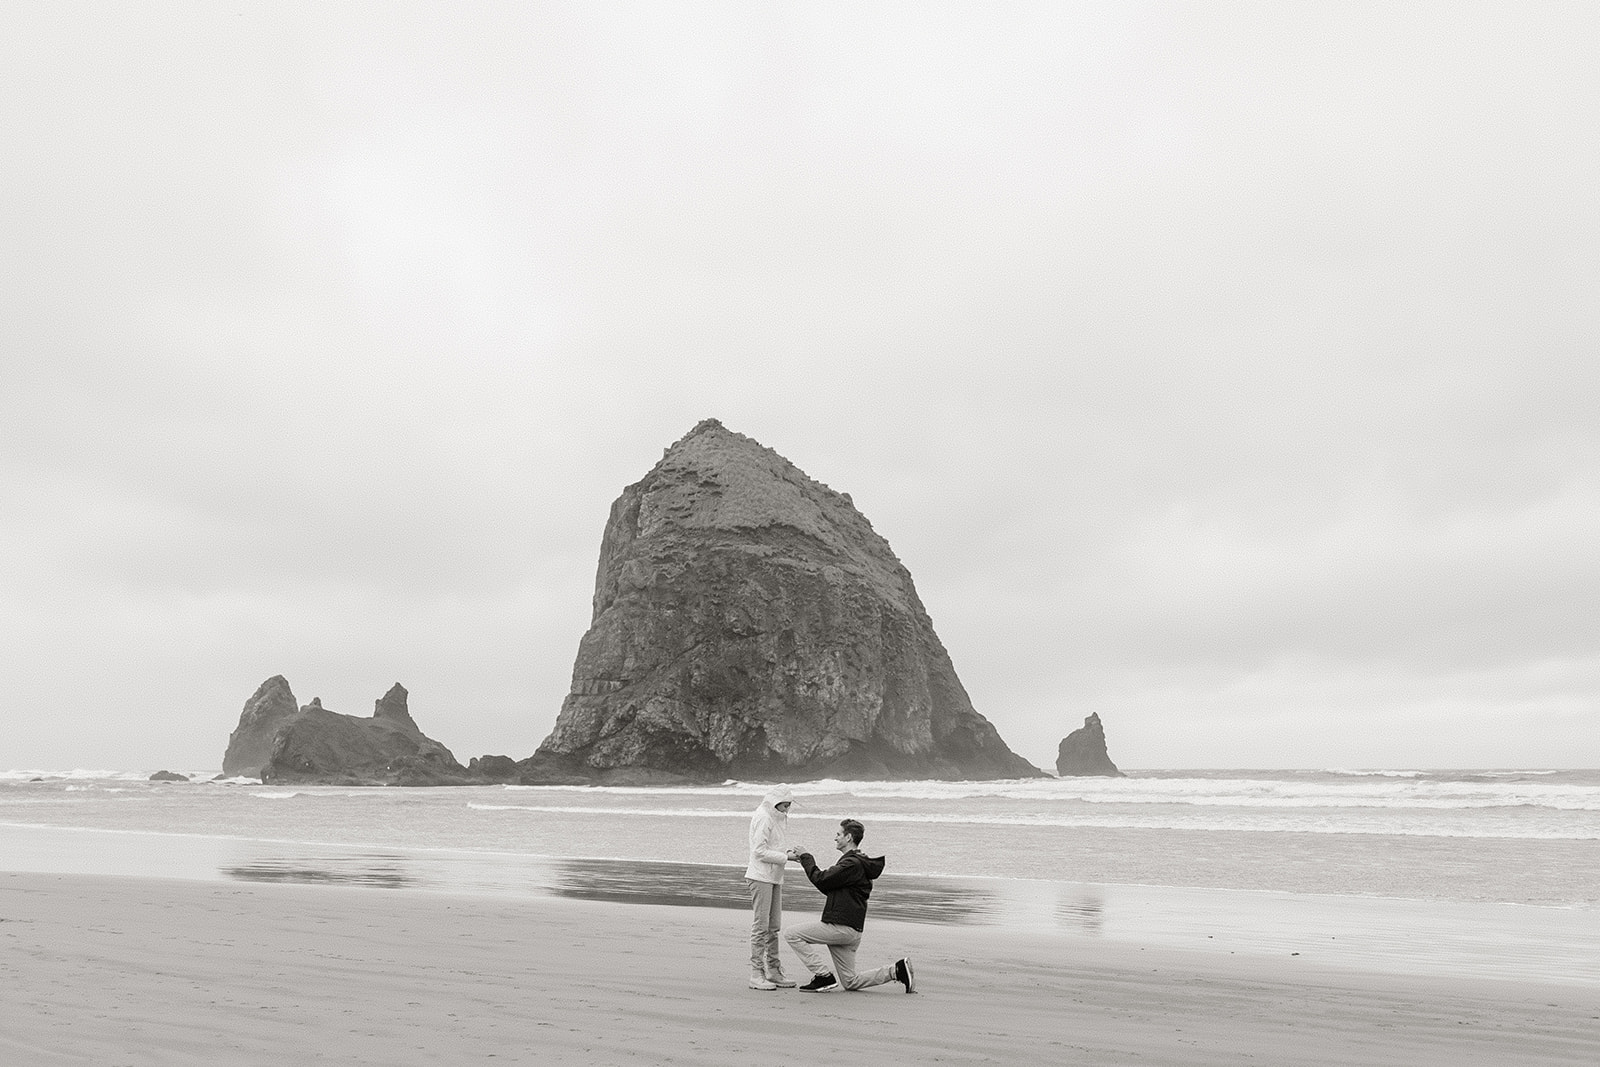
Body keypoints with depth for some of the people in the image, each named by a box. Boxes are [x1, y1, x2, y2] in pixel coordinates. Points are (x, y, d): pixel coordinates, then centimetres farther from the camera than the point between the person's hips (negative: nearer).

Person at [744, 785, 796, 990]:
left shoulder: (780, 818, 15)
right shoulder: (762, 818, -14)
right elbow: (759, 851, -18)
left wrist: (789, 853, 3)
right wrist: (785, 857, -17)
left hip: (774, 877, 9)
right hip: (761, 877, -9)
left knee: (774, 927, 12)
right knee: (760, 926, -6)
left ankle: (773, 971, 19)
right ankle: (756, 974, -2)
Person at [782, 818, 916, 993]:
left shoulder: (853, 864, -16)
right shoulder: (858, 861, 18)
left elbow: (821, 880, -20)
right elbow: (829, 888, 19)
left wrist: (806, 857, -5)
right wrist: (805, 859, 12)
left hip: (842, 927, -10)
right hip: (850, 930, 10)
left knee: (791, 934, -7)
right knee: (850, 982, 14)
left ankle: (824, 977, -8)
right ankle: (897, 970, 8)